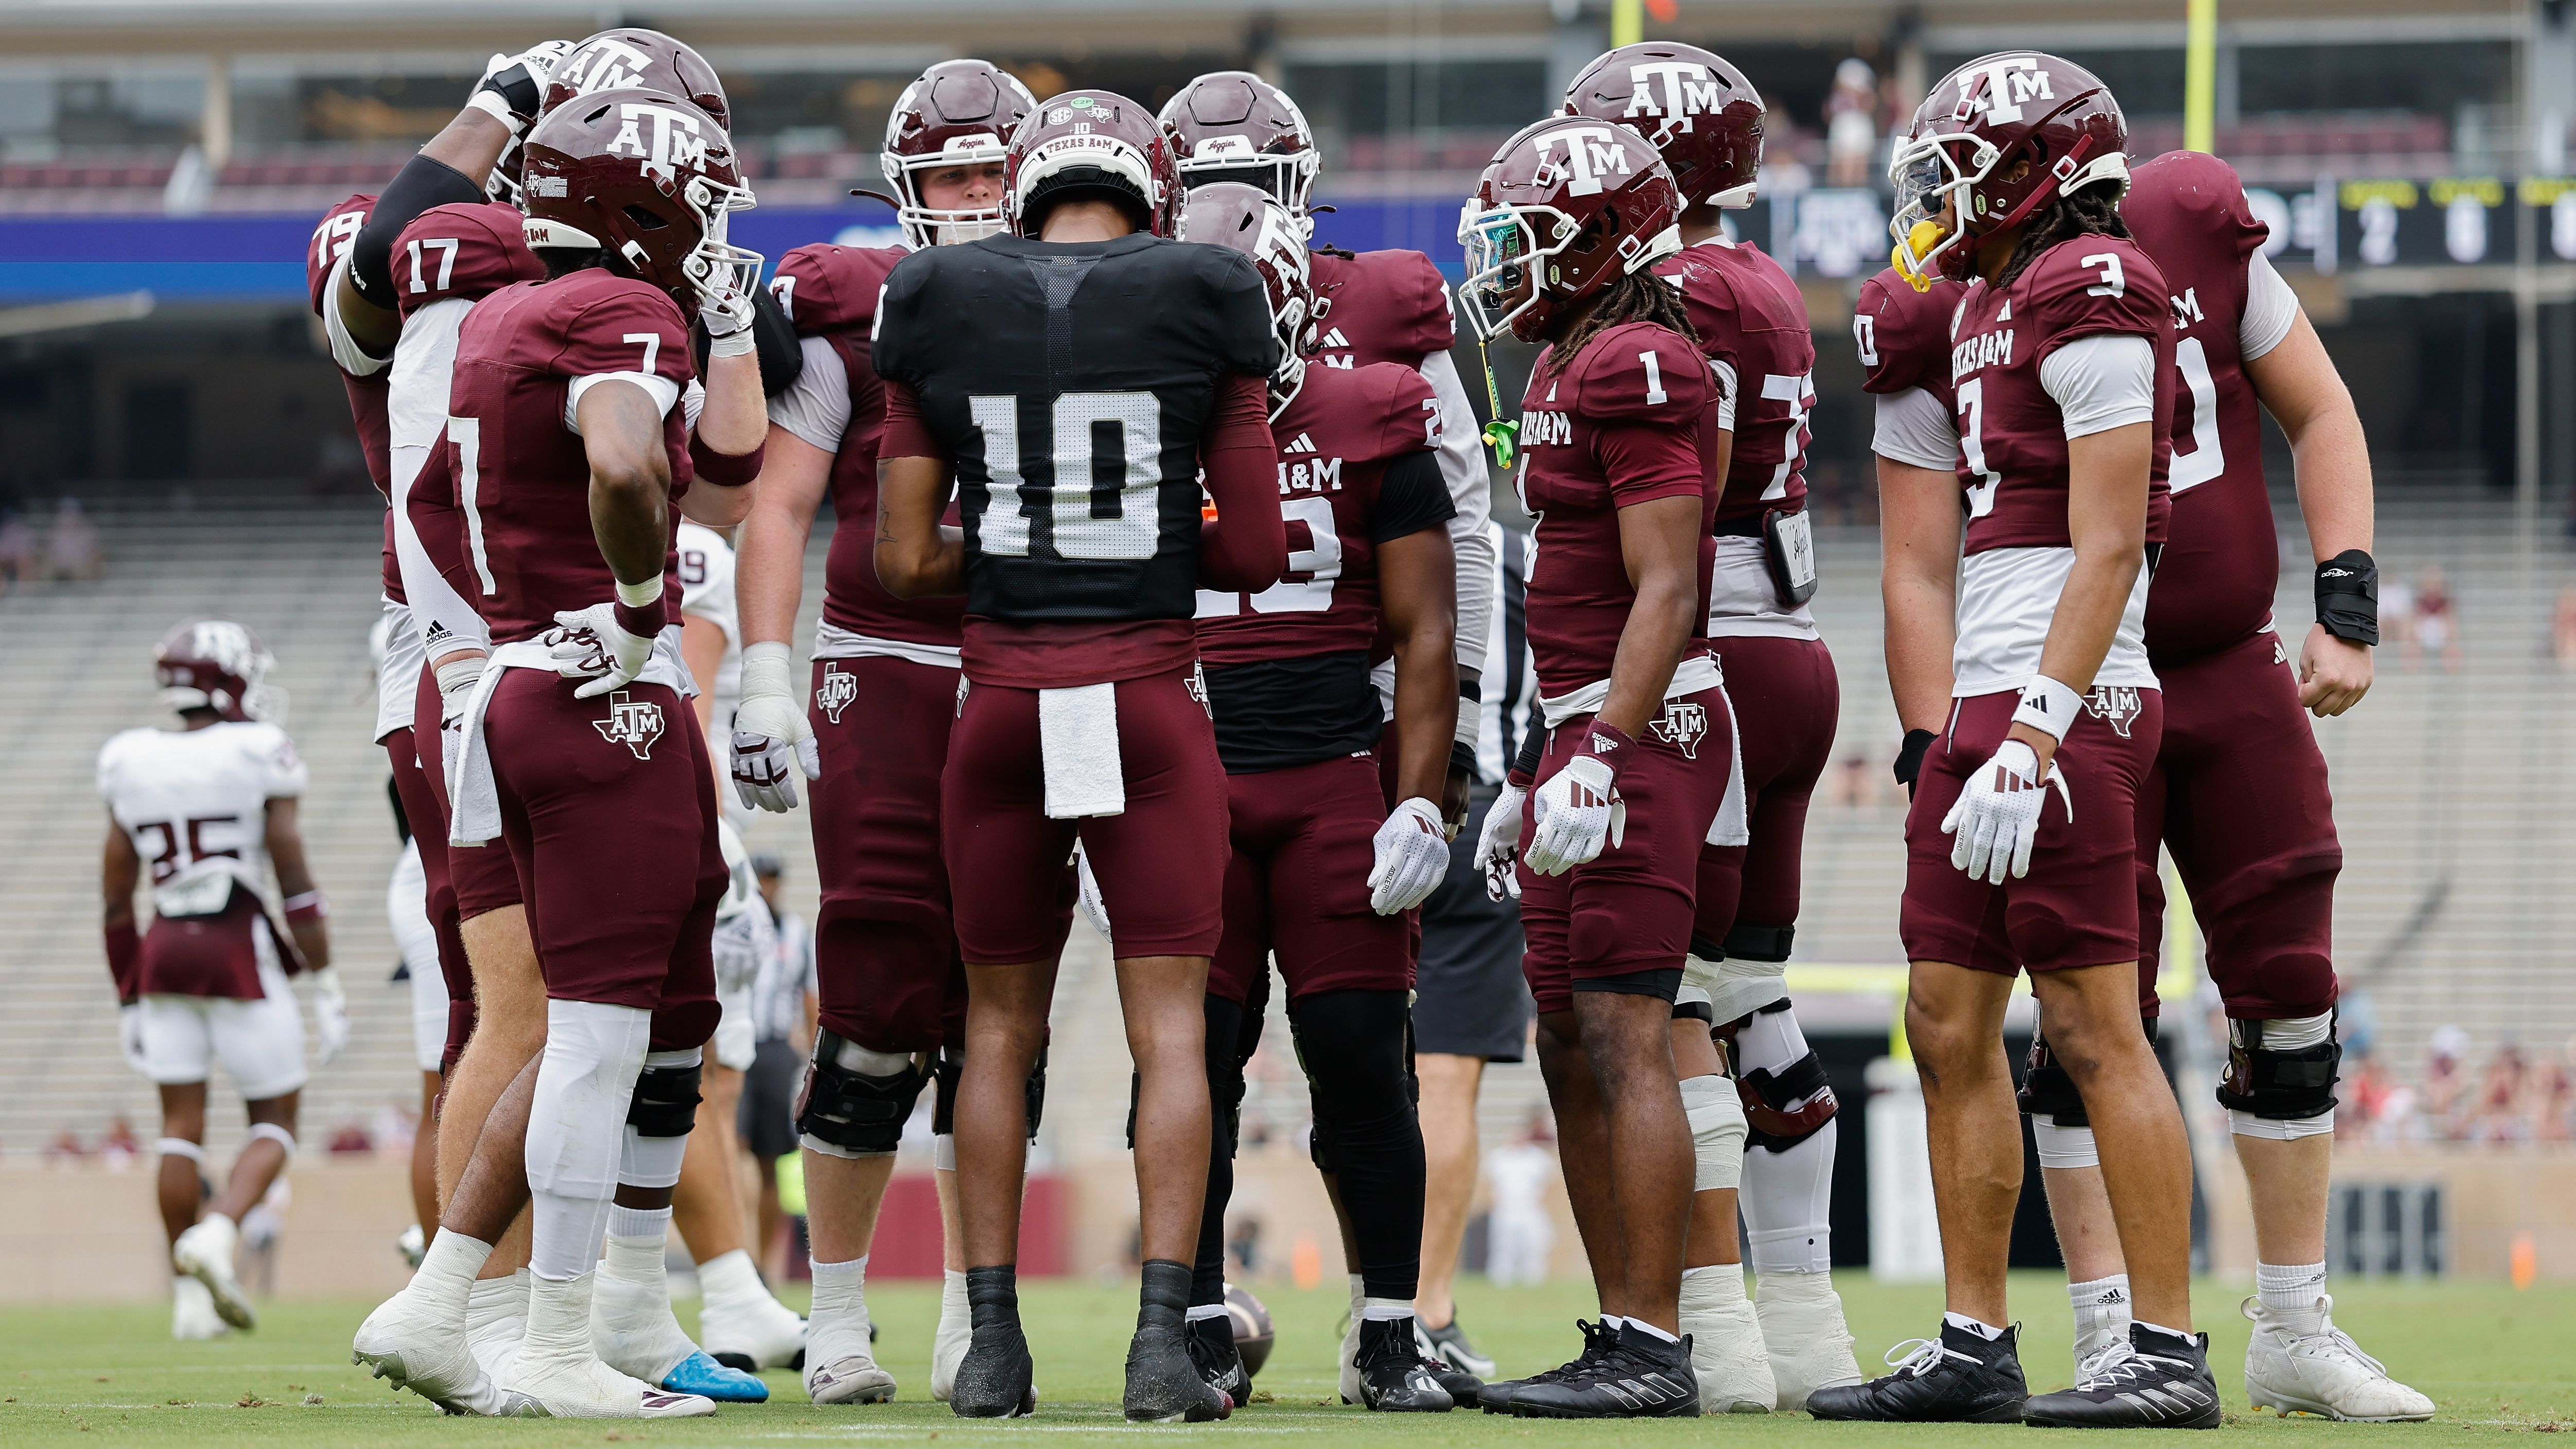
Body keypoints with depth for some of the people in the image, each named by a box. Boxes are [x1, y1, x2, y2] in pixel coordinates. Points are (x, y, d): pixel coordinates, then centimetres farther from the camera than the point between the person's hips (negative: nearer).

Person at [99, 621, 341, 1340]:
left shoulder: (133, 767, 5)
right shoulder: (259, 756, -7)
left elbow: (116, 899, 10)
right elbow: (295, 882, -8)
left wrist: (128, 999, 18)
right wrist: (325, 980, -2)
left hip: (164, 952, 4)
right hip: (242, 953, -4)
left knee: (182, 1125, 10)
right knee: (275, 1120, 6)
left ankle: (190, 1295, 7)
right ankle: (218, 1233, -19)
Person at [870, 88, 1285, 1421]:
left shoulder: (941, 315, 3)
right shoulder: (1200, 312, -2)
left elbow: (906, 563, 3)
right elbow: (1254, 553, 2)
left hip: (1003, 699, 2)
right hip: (1150, 700, -2)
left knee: (1000, 1024, 12)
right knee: (1170, 1023, 2)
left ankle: (992, 1345, 11)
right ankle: (1162, 1344, -6)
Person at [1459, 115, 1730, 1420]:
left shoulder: (1637, 370, -14)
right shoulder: (1569, 368, 17)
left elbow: (1665, 591, -19)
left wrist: (1600, 760, -24)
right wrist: (1538, 772, 24)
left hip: (1640, 728, -10)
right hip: (1587, 728, 10)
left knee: (1624, 1036, -11)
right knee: (1571, 1048, 11)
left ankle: (1650, 1350, -11)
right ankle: (1623, 1334, 15)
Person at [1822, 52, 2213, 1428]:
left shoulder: (2088, 298, -11)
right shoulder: (1988, 310, 18)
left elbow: (2108, 547, -17)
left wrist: (2033, 739, -22)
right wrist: (1944, 740, 16)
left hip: (2059, 706, -10)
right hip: (1981, 710, 10)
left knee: (2094, 1028, -8)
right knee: (1950, 1023, 9)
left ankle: (2169, 1354, -5)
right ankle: (1974, 1349, 14)